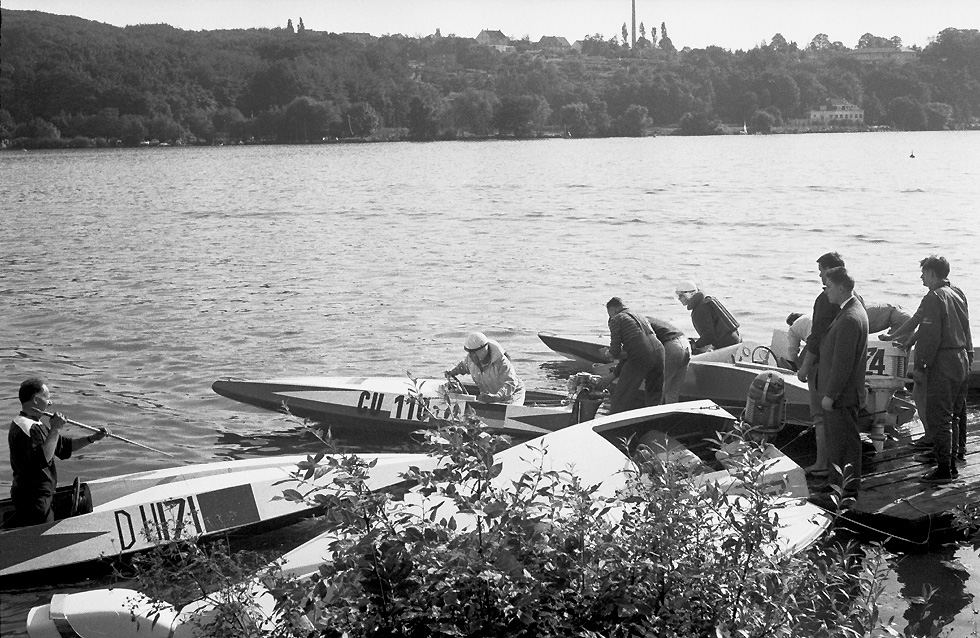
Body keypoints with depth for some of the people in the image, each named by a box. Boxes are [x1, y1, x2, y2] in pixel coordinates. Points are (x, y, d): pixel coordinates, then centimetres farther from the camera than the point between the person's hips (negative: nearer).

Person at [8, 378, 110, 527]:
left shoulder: (35, 425, 16)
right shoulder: (25, 428, -20)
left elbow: (63, 446, 23)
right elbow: (42, 459, -34)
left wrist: (92, 438, 15)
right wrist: (55, 429, -29)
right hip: (33, 501, -11)